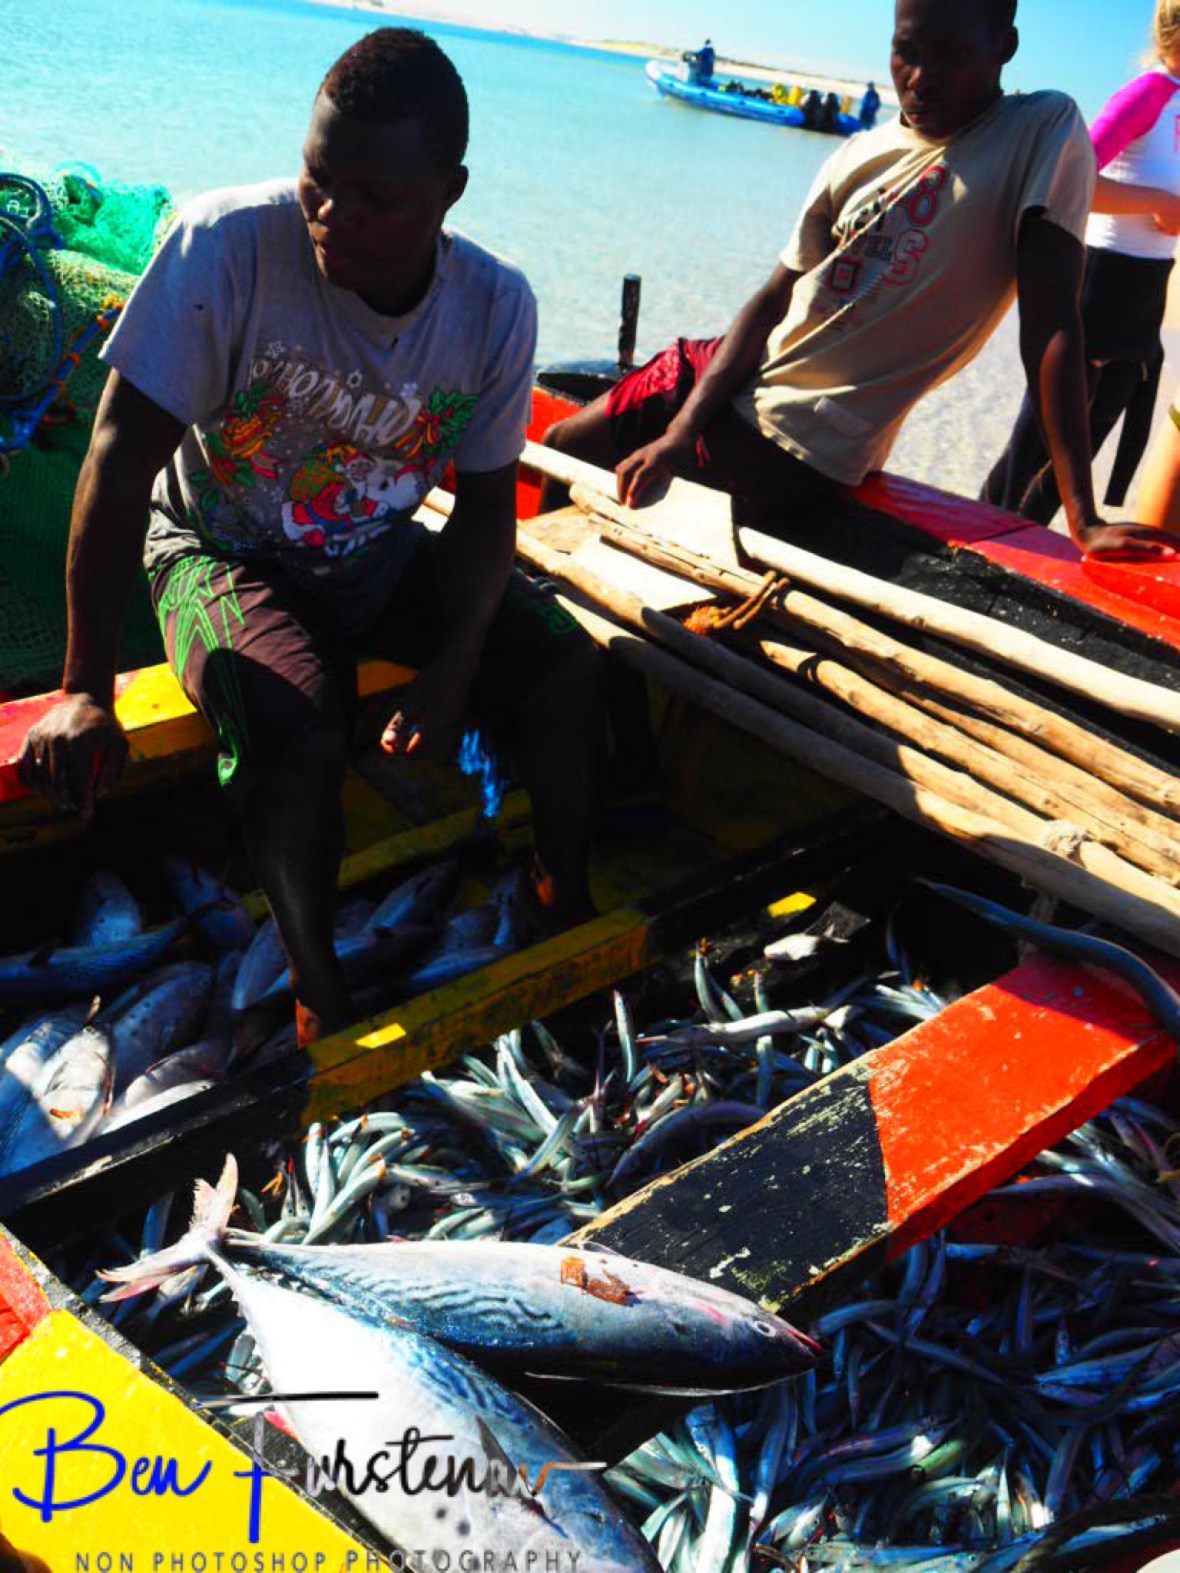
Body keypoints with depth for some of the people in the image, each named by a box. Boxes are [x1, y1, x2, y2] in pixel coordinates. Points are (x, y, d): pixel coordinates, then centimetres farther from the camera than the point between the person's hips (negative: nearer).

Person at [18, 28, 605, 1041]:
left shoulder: (497, 307, -14)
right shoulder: (229, 247, -25)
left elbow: (485, 504, -5)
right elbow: (123, 459, -24)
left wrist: (452, 670, -21)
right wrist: (87, 692, -24)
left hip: (390, 552, 4)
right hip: (226, 552, -3)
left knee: (566, 666, -12)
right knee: (301, 741, -31)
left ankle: (567, 901, 11)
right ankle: (318, 987, -5)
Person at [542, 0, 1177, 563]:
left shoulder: (1043, 130, -10)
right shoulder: (859, 155, 6)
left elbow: (1050, 323, -18)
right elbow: (775, 296, 2)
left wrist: (1084, 519, -25)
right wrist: (682, 428, -13)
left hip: (801, 443, -7)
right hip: (736, 374, 7)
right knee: (560, 449, 13)